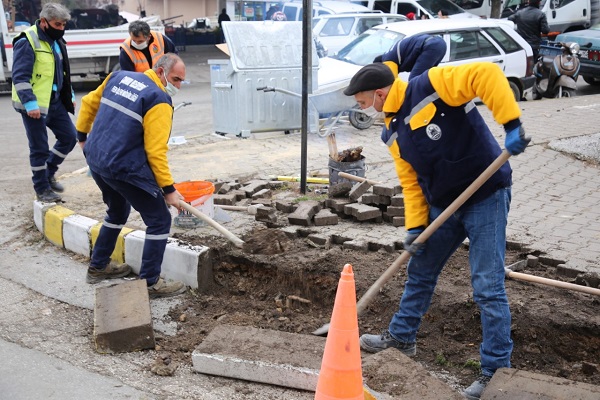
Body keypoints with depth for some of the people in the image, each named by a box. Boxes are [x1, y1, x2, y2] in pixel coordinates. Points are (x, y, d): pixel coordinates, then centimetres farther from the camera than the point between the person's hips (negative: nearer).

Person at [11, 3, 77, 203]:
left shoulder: (57, 42, 12)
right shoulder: (27, 42, -16)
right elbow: (20, 76, -20)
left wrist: (70, 96, 20)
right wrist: (30, 103, -24)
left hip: (55, 101, 8)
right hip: (35, 105, -8)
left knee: (69, 136, 11)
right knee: (39, 147, 0)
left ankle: (49, 173, 29)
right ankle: (41, 188, 15)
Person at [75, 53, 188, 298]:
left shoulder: (119, 76, 10)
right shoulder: (159, 100, -13)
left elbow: (89, 103, 18)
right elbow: (156, 150, -17)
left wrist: (83, 136, 31)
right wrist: (168, 189, -12)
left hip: (95, 160, 9)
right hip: (124, 168, -9)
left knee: (118, 212, 30)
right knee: (160, 220, 2)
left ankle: (98, 267, 39)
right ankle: (151, 283, 5)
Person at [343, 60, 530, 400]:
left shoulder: (433, 85, -17)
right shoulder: (394, 132, 8)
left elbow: (487, 75, -27)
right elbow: (411, 180, 11)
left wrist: (512, 125, -34)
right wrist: (415, 225, 3)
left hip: (486, 196, -8)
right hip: (443, 206, 9)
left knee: (488, 287, -7)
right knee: (420, 273, 20)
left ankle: (498, 368, 6)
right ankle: (402, 337, 40)